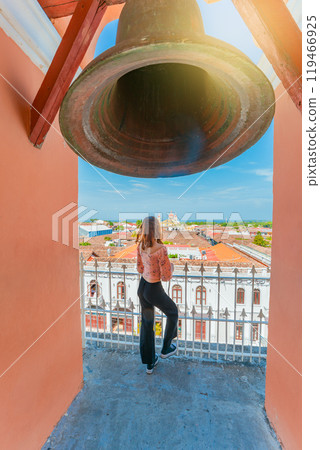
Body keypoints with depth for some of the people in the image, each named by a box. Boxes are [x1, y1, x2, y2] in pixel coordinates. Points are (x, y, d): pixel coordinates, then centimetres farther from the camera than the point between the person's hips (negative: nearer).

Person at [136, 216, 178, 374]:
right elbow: (166, 277, -23)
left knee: (147, 322, 25)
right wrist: (171, 266, -2)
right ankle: (166, 348, 44)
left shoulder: (140, 246, -7)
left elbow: (140, 268, 4)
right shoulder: (161, 249, -30)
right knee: (172, 312, 25)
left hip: (142, 287, 7)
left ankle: (149, 362, 44)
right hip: (154, 291, -6)